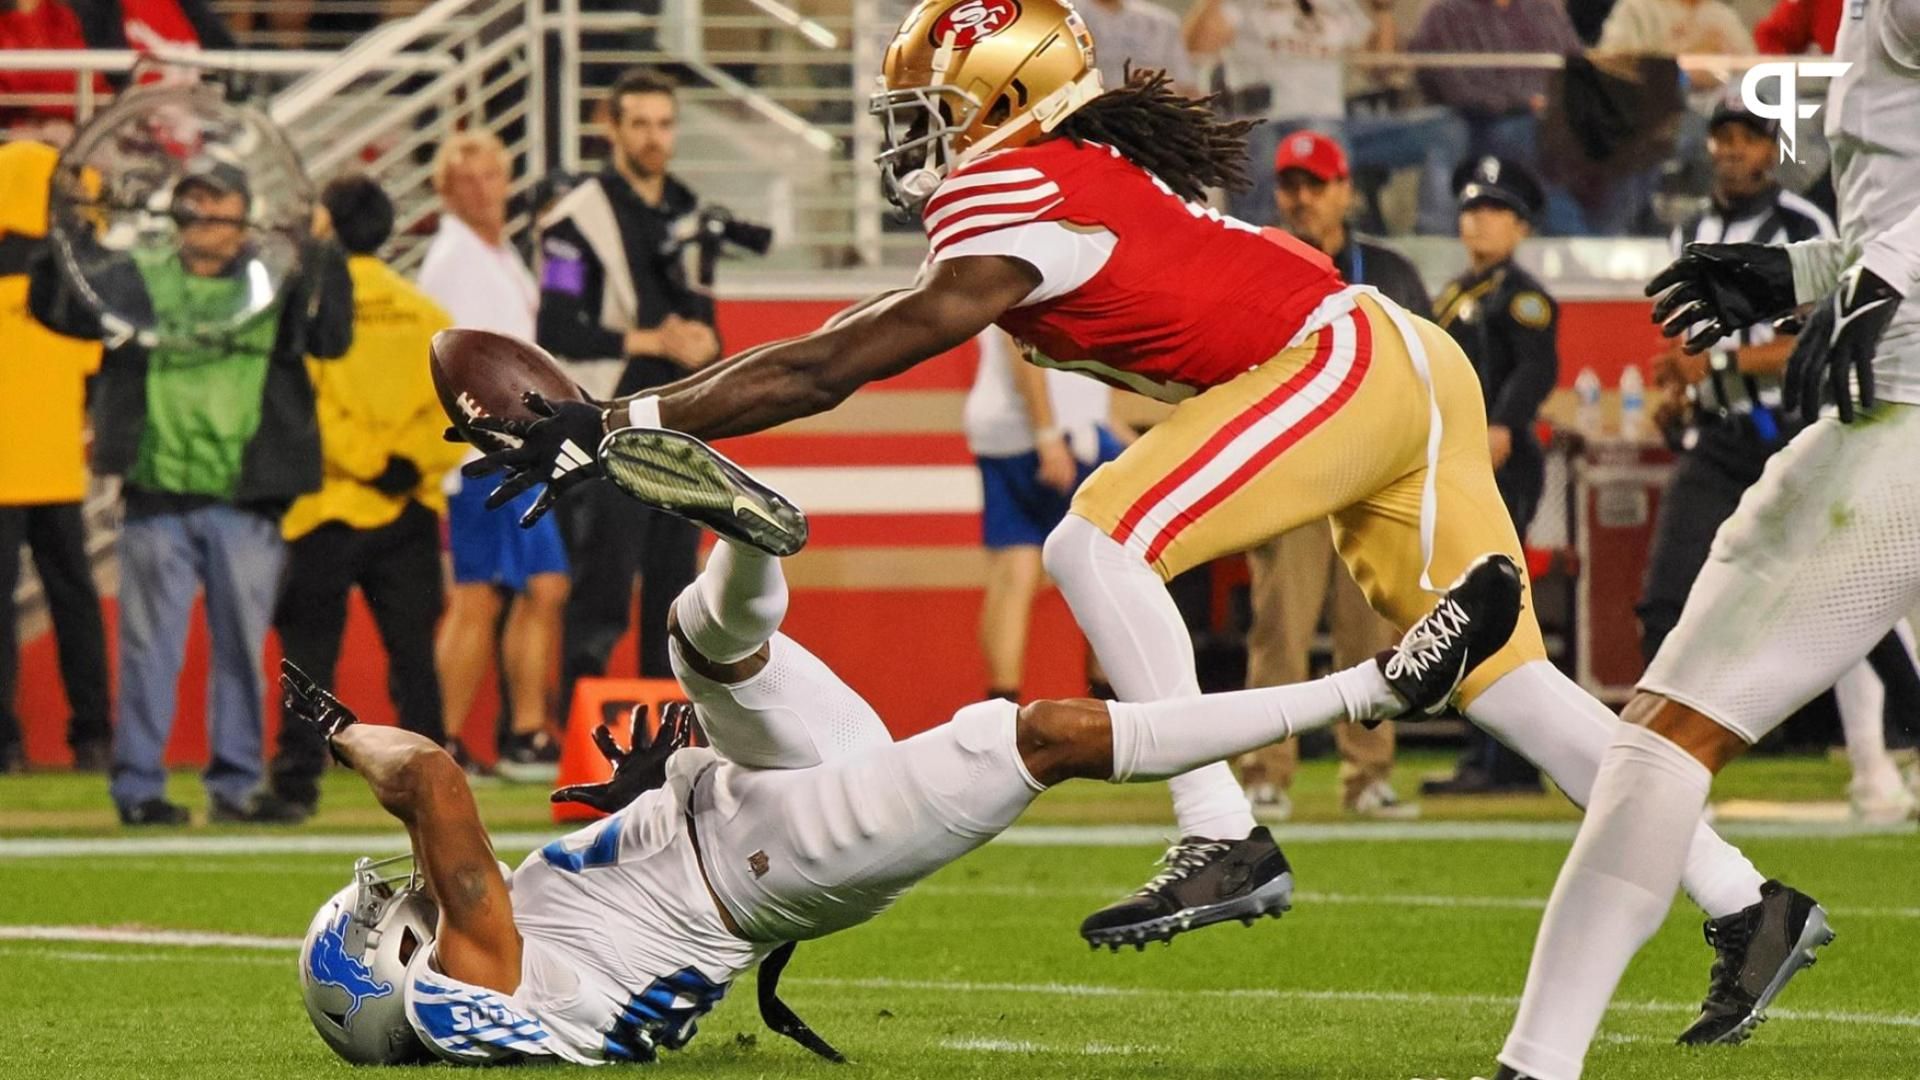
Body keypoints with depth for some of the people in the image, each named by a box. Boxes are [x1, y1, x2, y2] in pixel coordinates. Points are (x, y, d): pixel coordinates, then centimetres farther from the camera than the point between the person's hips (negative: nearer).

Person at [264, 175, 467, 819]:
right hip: (410, 510, 4)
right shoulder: (422, 310, 7)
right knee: (412, 649, 8)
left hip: (327, 506, -4)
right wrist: (415, 459, -7)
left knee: (309, 649, 1)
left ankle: (297, 776, -4)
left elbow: (301, 403, -15)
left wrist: (363, 462, -12)